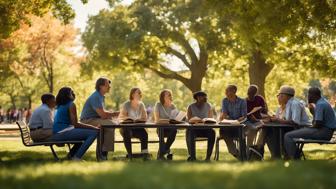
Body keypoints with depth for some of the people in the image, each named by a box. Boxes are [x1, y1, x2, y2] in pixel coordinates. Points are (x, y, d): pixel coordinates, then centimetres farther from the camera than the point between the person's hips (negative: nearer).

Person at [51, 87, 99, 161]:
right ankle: (77, 157, -20)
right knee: (94, 133, -16)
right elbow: (75, 124, -13)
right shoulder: (71, 105, -5)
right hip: (63, 132, -10)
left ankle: (71, 154, 25)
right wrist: (94, 128, -10)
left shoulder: (60, 106, 22)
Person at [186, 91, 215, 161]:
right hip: (194, 129, -2)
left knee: (212, 132, -31)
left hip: (205, 129, 2)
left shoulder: (208, 106, 6)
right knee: (190, 133, -36)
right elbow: (189, 120, -7)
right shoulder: (191, 107, -1)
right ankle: (192, 156, -34)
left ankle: (208, 156, -27)